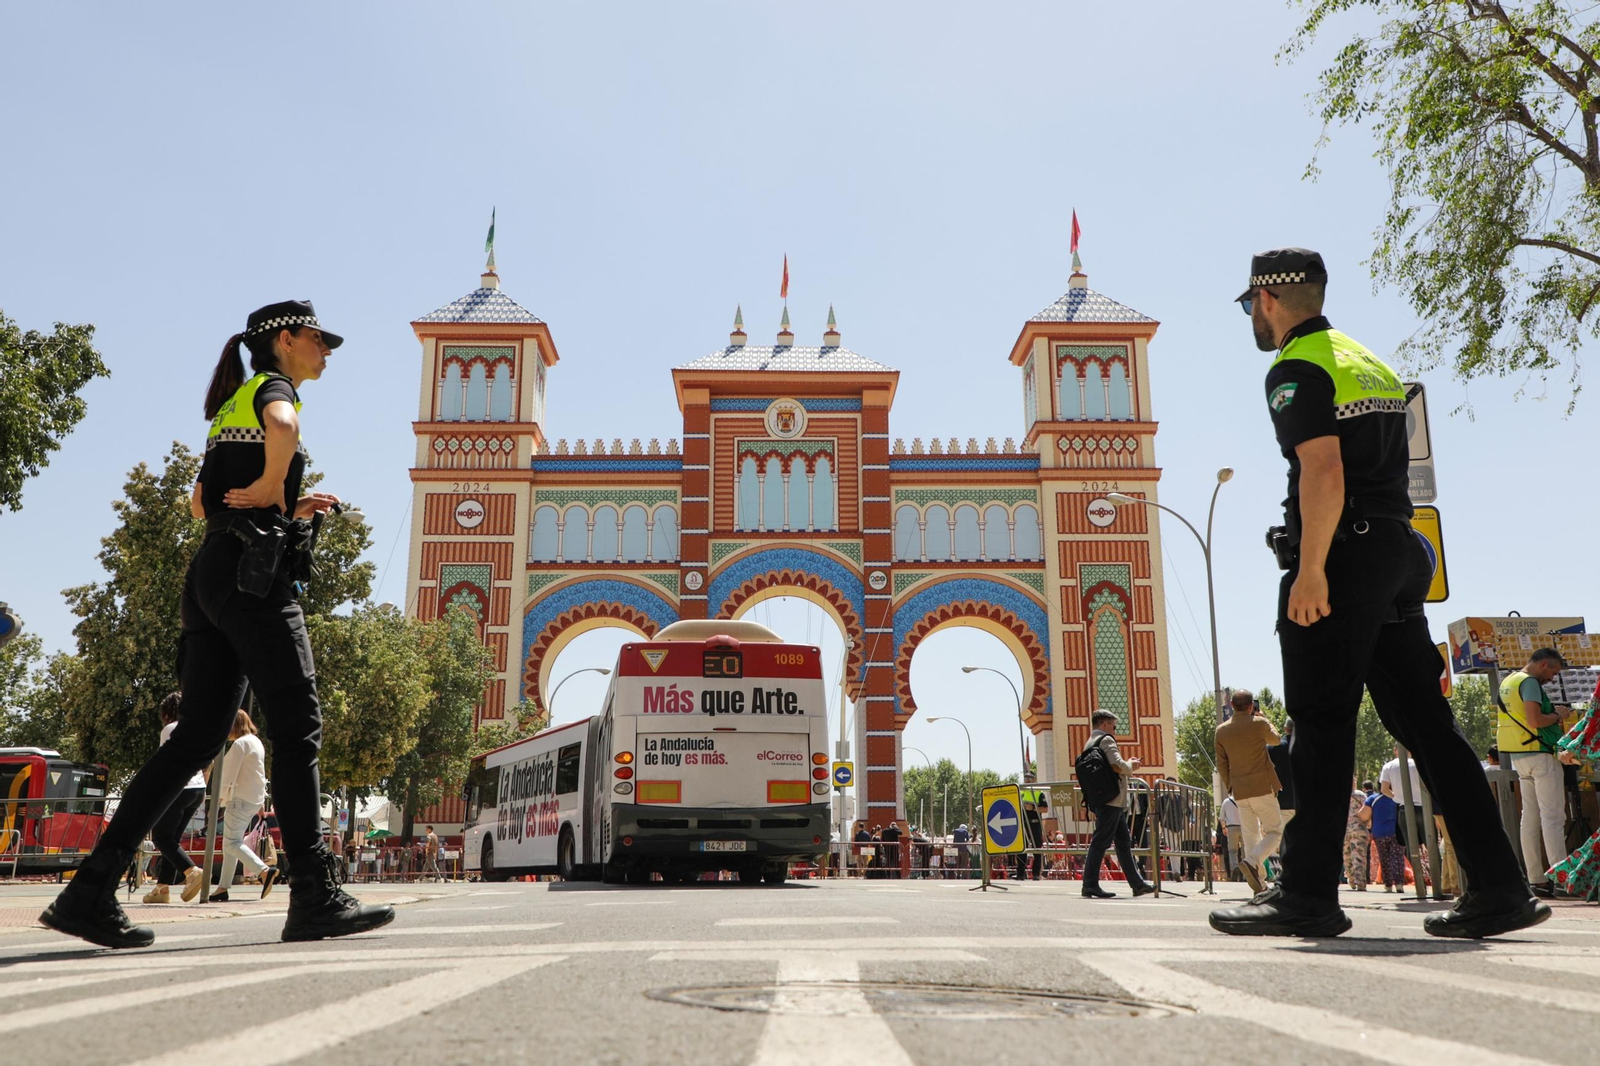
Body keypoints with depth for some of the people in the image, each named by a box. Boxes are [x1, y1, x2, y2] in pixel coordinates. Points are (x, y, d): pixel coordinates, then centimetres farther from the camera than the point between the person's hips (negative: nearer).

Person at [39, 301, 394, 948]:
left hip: (210, 574, 9)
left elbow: (203, 504, 28)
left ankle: (91, 890, 3)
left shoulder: (232, 406, 26)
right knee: (297, 729, -9)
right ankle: (315, 900, -10)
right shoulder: (273, 386, -1)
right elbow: (283, 427, -28)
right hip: (254, 573, -9)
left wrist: (285, 508, 20)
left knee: (200, 734, 5)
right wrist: (273, 490, -12)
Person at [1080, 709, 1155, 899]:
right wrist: (1131, 765, -1)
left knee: (1124, 842, 13)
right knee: (1100, 842, -9)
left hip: (1100, 800, 10)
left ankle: (1137, 884, 18)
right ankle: (1090, 885, -8)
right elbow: (1119, 766, -21)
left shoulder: (1089, 744, 18)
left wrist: (1127, 765, 17)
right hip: (1112, 800, -10)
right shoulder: (1106, 740, -10)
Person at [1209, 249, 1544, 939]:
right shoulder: (1371, 364, 23)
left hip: (1342, 554, -9)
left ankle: (1308, 896, -4)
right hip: (1397, 555, 9)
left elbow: (1324, 470, -19)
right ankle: (1499, 890, 8)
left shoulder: (1296, 370, -6)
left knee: (1322, 726, -7)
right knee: (1424, 720, 8)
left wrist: (1311, 570, -21)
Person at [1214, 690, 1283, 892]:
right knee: (1275, 831, 3)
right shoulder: (1259, 724, -8)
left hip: (1239, 792, 5)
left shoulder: (1221, 731, 5)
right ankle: (1252, 861, -20)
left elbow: (1221, 764, 9)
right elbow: (1276, 739, 14)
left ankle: (1259, 884, 9)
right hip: (1262, 788, -5)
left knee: (1250, 836, 11)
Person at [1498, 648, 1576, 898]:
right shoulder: (1529, 682, -13)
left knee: (1530, 817, 7)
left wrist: (1553, 713, 17)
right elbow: (1535, 720, -22)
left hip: (1518, 756, 9)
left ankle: (1535, 880, 7)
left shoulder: (1507, 681, 17)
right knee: (1552, 816, -8)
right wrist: (1558, 715, -5)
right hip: (1540, 754, -9)